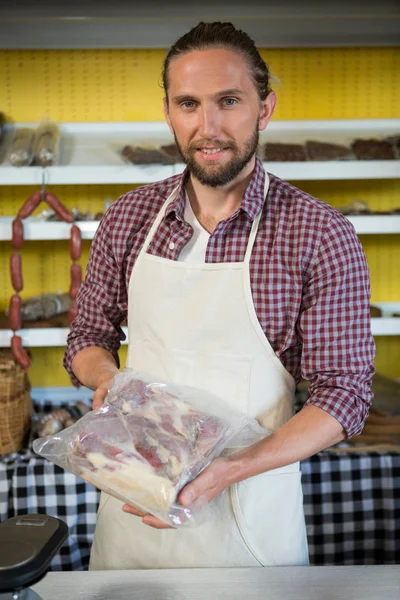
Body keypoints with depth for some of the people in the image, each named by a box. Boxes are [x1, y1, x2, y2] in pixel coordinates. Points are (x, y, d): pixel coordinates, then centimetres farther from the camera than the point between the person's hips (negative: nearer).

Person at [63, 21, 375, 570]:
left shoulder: (322, 236, -14)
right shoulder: (128, 218, -2)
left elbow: (344, 392, -13)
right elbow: (90, 334, 9)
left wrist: (230, 469, -24)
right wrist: (108, 379, -13)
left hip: (248, 516, -3)